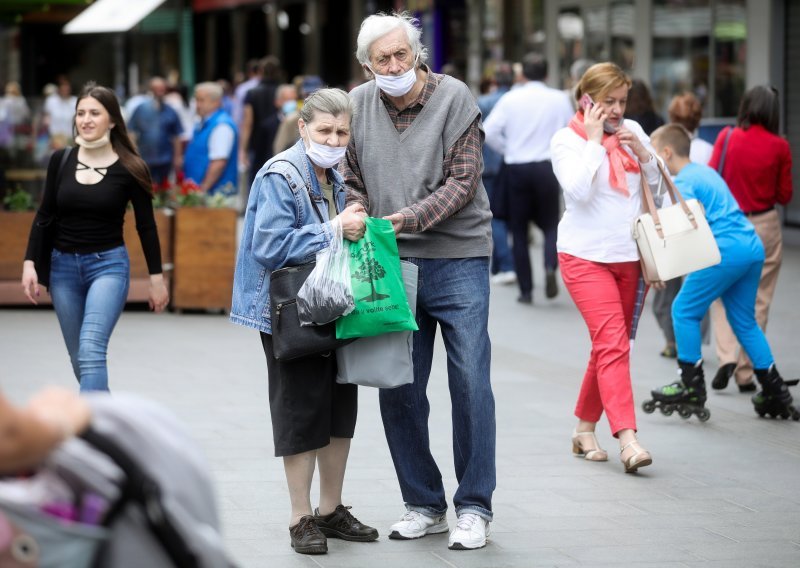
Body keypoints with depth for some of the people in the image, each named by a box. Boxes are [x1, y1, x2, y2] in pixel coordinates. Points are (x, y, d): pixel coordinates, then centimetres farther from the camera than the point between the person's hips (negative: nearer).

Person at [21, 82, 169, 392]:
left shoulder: (129, 168, -7)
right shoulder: (60, 160, 0)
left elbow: (146, 225, 0)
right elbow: (44, 216, 7)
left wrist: (156, 277, 1)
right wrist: (30, 262, -1)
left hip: (108, 265, -4)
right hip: (63, 265, 4)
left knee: (91, 351, -21)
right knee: (80, 359, 12)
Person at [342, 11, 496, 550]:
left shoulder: (454, 98, -6)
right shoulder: (359, 106, 5)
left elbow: (462, 182, -10)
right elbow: (354, 182, 13)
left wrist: (408, 218, -21)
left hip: (457, 258, -3)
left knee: (470, 382, -3)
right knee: (397, 389, 4)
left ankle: (474, 507, 6)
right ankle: (425, 505, 18)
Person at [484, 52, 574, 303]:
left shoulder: (511, 99, -2)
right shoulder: (560, 99, -1)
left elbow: (488, 132, -8)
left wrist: (507, 149, 7)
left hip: (516, 168, 0)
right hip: (547, 167, 0)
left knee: (519, 229, 10)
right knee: (550, 224, 13)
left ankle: (526, 289, 8)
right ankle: (550, 266, -17)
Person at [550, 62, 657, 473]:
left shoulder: (632, 131, 8)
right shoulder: (567, 140, -6)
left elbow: (658, 184, 12)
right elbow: (579, 189, -20)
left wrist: (643, 154, -6)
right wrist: (594, 140, -16)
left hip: (627, 255, 6)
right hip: (586, 255, -6)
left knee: (609, 346, 10)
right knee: (613, 344, -17)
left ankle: (584, 429, 24)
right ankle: (627, 439, -24)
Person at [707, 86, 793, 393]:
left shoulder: (726, 137, -6)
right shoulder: (779, 146, -8)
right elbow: (784, 195, 0)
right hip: (765, 226, -1)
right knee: (757, 299, 8)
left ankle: (726, 356, -9)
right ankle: (746, 372, 8)